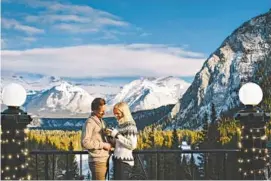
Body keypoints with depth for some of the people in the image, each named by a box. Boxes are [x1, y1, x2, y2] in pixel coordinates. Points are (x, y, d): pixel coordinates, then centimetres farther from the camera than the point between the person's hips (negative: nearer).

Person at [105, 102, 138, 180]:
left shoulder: (130, 126, -10)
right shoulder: (121, 125, 14)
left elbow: (132, 145, -18)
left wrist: (116, 135, -17)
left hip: (124, 162, -9)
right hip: (118, 161, 9)